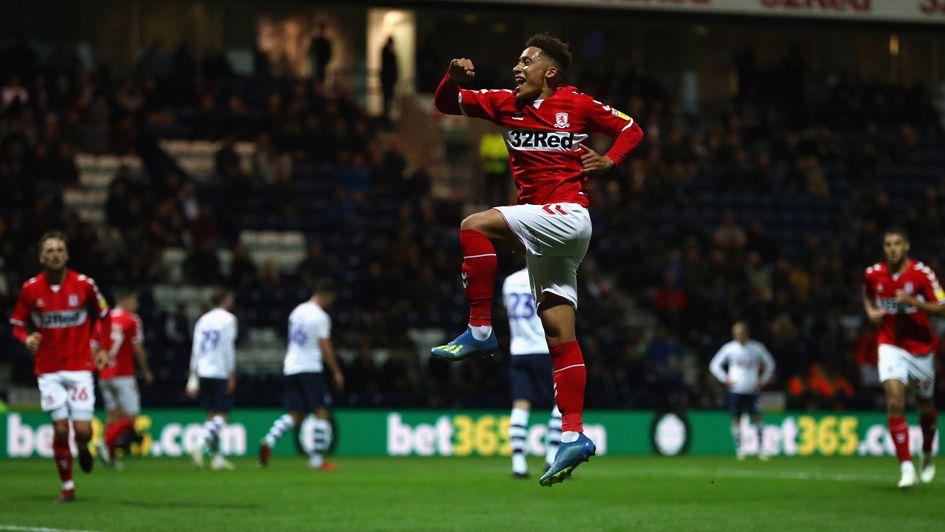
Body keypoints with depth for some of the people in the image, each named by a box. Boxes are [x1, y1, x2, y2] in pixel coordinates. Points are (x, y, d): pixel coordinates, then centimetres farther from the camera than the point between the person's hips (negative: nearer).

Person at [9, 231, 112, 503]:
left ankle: (83, 448, 30)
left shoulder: (84, 284, -5)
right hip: (49, 370, 0)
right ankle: (67, 487, 10)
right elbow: (17, 324, 7)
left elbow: (105, 316, 10)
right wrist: (27, 338, -15)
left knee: (82, 429, -8)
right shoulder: (30, 289, -4)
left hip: (80, 367, 0)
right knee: (60, 428, -5)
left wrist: (104, 348, 3)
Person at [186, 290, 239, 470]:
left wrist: (193, 377, 12)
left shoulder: (203, 320, 13)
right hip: (221, 373, -6)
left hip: (203, 373, 6)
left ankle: (217, 457, 9)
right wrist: (232, 376, -8)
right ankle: (200, 445, -25)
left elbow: (196, 350, 10)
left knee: (212, 415, 11)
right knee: (222, 415, -5)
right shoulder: (228, 319, -4)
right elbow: (229, 349, -10)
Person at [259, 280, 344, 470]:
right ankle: (317, 459, -2)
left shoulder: (297, 312, 15)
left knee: (294, 415, 9)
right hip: (311, 368, -7)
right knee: (321, 413, 0)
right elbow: (325, 348, -12)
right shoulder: (320, 316, -10)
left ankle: (269, 440, -14)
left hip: (291, 368, 7)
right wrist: (336, 372, -5)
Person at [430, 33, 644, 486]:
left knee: (475, 227, -22)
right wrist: (454, 77, -6)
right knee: (559, 335, 1)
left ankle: (480, 331, -18)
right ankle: (573, 436, -2)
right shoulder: (506, 104, 14)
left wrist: (608, 161, -7)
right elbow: (446, 104, 14)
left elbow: (632, 129, 10)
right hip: (543, 236, 6)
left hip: (567, 214, -6)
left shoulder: (576, 105, 1)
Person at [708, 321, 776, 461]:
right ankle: (739, 449, 9)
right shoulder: (729, 348, 2)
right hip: (735, 390, 0)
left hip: (752, 390, 0)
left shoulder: (757, 348, 3)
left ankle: (761, 449, -1)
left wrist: (763, 380, 8)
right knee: (736, 419, -2)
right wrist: (725, 379, 0)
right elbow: (714, 365, 9)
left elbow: (769, 364, 17)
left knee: (757, 417, -9)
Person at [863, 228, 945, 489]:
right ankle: (906, 467, -17)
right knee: (895, 403, -18)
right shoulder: (873, 274, -3)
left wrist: (914, 301, -27)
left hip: (920, 347, -1)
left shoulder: (922, 273, -13)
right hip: (891, 347, 1)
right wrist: (871, 311, 0)